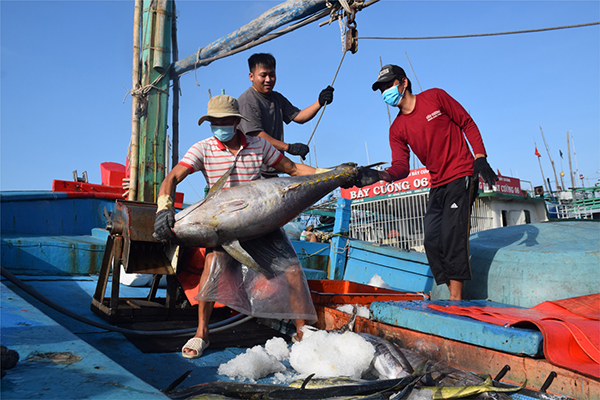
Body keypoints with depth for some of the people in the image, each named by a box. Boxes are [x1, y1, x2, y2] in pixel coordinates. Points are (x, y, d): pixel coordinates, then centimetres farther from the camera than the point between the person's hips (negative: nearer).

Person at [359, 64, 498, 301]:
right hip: (437, 186, 6)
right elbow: (401, 167, -2)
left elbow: (468, 124, 1)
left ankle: (455, 298, -9)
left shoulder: (435, 97, -2)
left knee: (452, 235, -15)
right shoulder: (397, 129, 8)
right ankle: (455, 297, 9)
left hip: (461, 177, -5)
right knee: (432, 242, -1)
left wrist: (480, 159, -9)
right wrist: (378, 175, -23)